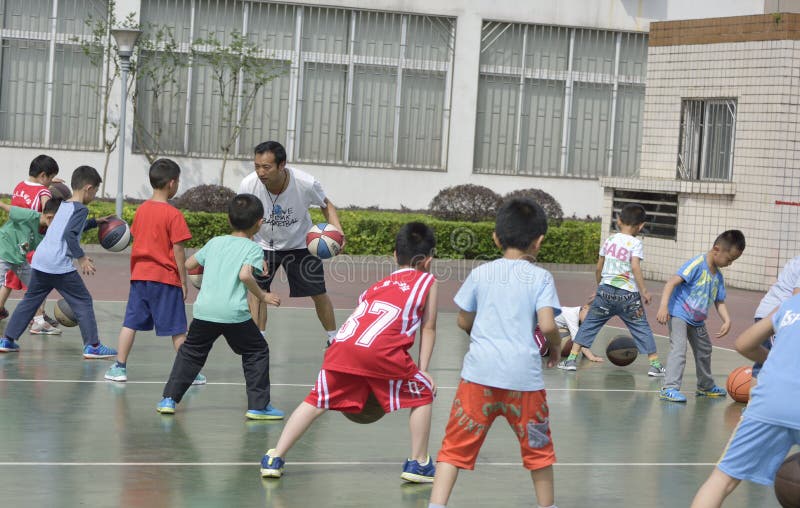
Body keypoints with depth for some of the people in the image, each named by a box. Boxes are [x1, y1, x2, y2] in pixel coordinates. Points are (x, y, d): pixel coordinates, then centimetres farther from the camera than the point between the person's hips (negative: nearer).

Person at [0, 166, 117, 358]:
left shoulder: (64, 205, 19)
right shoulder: (80, 209, -6)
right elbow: (70, 234, -18)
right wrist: (81, 257, -13)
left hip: (39, 261, 8)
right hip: (60, 265, -8)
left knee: (30, 300, 18)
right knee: (83, 302, 0)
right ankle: (92, 345, -5)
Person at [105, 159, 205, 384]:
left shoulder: (141, 209, 6)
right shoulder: (173, 214, -12)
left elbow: (136, 240, 12)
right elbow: (178, 250, -12)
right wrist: (183, 281, -5)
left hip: (139, 275, 5)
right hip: (166, 278, -5)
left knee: (130, 323, 9)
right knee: (177, 329, 2)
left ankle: (119, 367, 9)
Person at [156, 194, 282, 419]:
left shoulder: (215, 242, 16)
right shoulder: (252, 248, 2)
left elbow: (188, 265, 22)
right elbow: (245, 275, -16)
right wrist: (263, 296, -4)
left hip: (204, 310, 4)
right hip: (234, 313, -4)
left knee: (190, 352, 20)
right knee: (257, 352, 13)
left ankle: (169, 399, 15)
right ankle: (258, 406, 9)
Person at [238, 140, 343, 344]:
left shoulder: (306, 184, -31)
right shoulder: (248, 185, -29)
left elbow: (326, 205, -9)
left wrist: (337, 230, -25)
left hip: (300, 244, 0)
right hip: (264, 244, 0)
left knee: (319, 294, 6)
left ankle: (333, 340, 27)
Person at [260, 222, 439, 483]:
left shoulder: (381, 284, 35)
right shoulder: (428, 281, 22)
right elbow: (428, 329, 16)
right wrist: (423, 370, 15)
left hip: (343, 344, 5)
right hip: (381, 350, -4)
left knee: (316, 402, 17)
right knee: (422, 395, 17)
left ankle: (274, 459, 14)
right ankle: (418, 464, 15)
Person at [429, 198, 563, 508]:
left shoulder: (481, 273, 6)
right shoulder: (541, 277, 0)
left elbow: (464, 322, 13)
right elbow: (547, 325, -10)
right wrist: (556, 346, 11)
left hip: (479, 372, 1)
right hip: (524, 376, -1)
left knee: (456, 446, 3)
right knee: (538, 448, 19)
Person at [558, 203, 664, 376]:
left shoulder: (609, 240, 7)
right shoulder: (635, 243, -6)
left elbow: (598, 268, 12)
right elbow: (635, 267, -17)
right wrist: (644, 291, -14)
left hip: (605, 290, 3)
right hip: (628, 294, -3)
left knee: (589, 324, 11)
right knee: (642, 328, 7)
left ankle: (572, 358, 8)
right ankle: (654, 364, 7)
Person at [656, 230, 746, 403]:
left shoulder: (718, 276, 4)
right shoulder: (698, 264, -21)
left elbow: (719, 302, 11)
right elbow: (672, 282, -27)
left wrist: (727, 320, -7)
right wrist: (663, 306, -36)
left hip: (697, 320, 9)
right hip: (678, 314, -9)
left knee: (704, 351, 22)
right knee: (678, 348, -21)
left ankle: (706, 387, 40)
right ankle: (669, 388, -21)